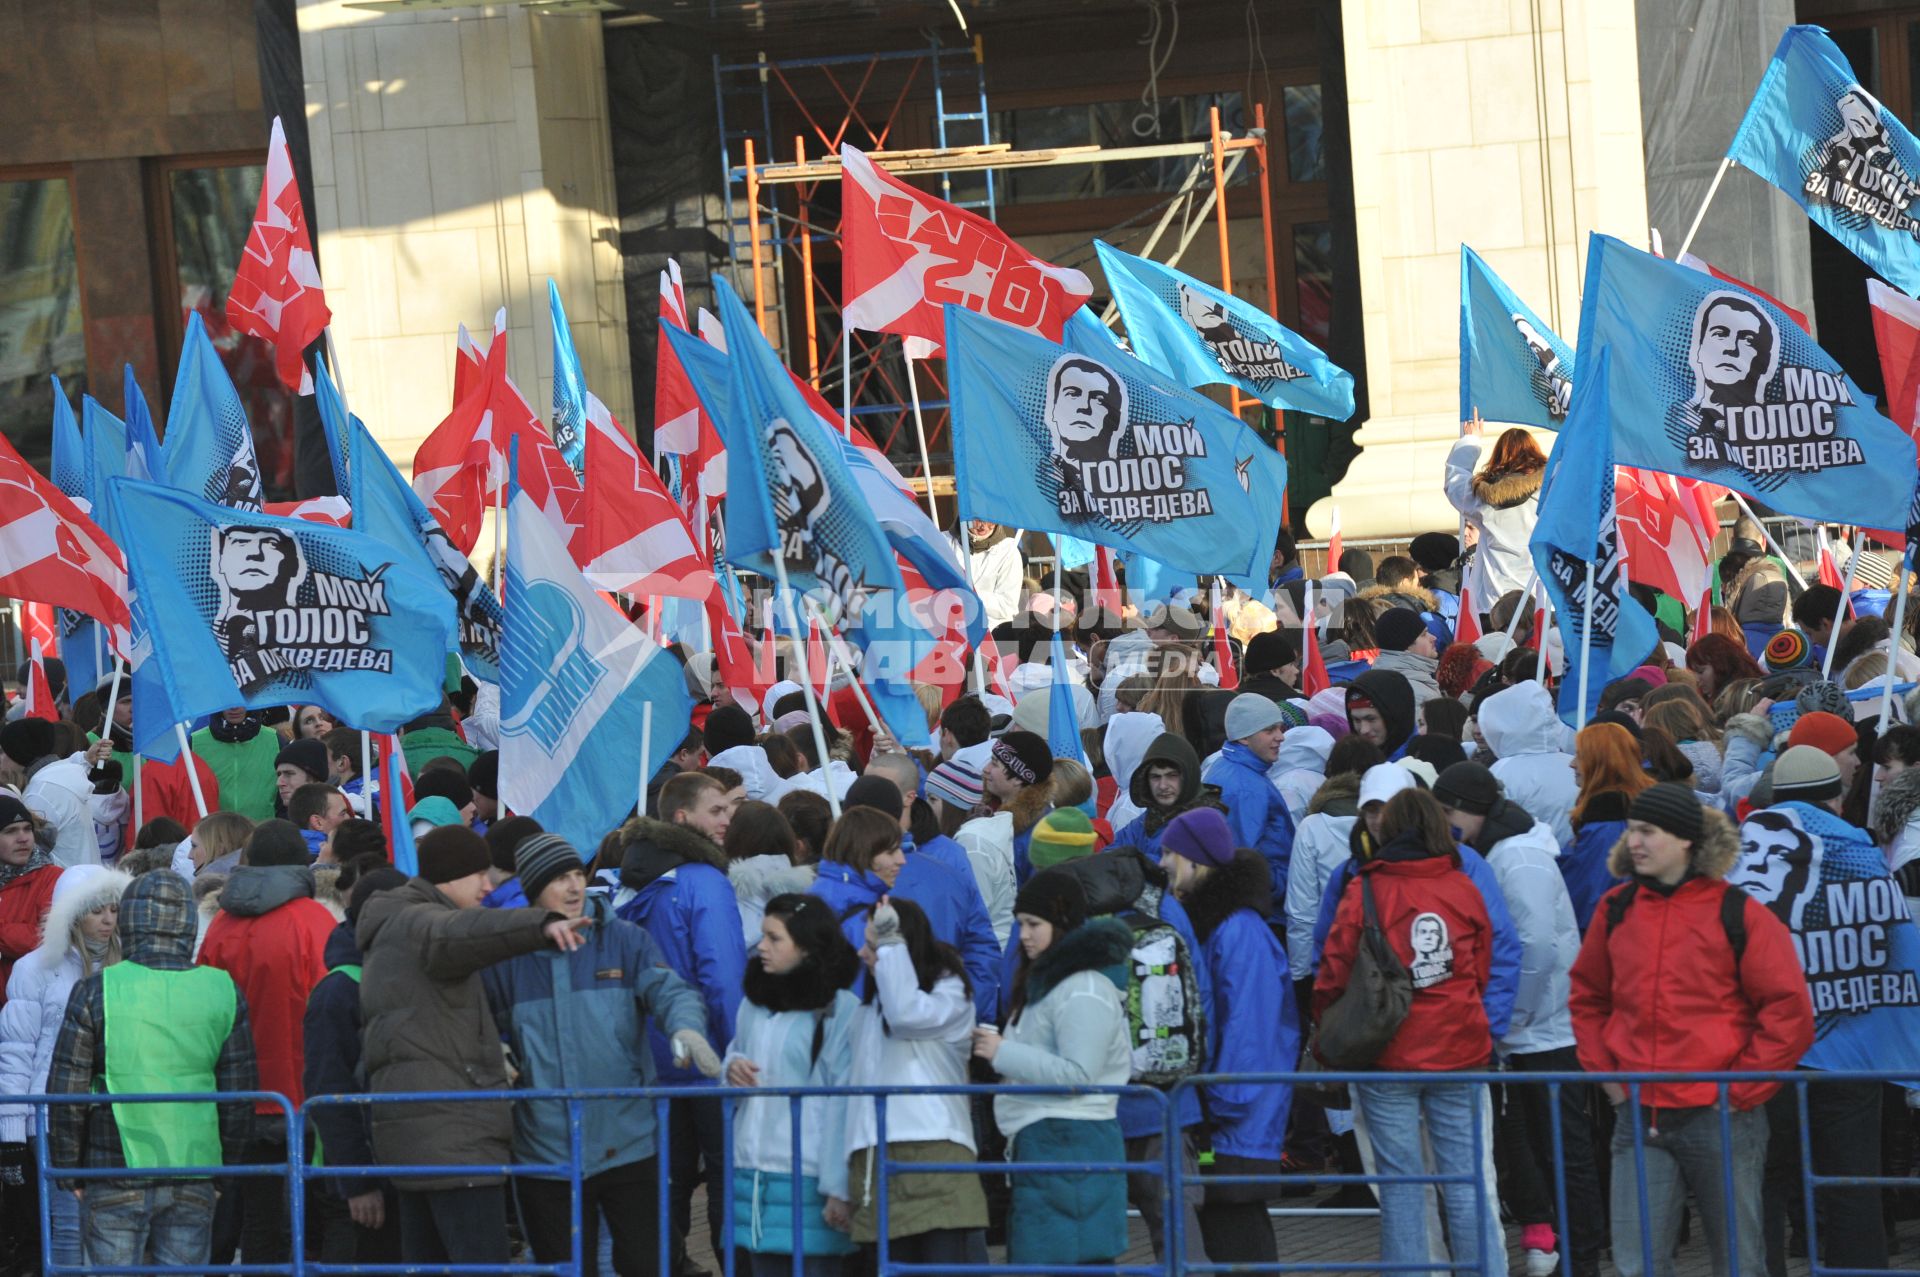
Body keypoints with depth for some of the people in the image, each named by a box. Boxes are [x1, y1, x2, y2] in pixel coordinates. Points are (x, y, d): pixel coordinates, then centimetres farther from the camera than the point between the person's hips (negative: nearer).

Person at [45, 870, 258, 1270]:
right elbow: (239, 1097, 6)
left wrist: (68, 1174, 7)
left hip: (114, 1184, -2)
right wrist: (224, 1169, 17)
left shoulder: (95, 992, -7)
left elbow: (66, 1095, -4)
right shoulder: (223, 992, 2)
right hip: (193, 1186, 2)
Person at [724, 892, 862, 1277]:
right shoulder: (753, 1003, 14)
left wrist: (838, 1187, -16)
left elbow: (844, 1101, -11)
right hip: (753, 1169, 7)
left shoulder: (839, 1010, -8)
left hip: (809, 1178, -7)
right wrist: (731, 1067, 2)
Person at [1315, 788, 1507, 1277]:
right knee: (1465, 1181, 6)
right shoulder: (1463, 889, 2)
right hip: (1459, 1052, 2)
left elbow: (1335, 973, -4)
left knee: (1401, 1187, 3)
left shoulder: (1364, 891, -8)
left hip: (1389, 1055, -2)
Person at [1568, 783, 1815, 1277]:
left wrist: (1740, 1090, -9)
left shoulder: (1739, 914, -6)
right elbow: (1587, 998, 19)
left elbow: (1789, 1013, -6)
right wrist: (1606, 1073, 8)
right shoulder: (1616, 909, 7)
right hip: (1639, 1120, 3)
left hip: (1720, 1119, -3)